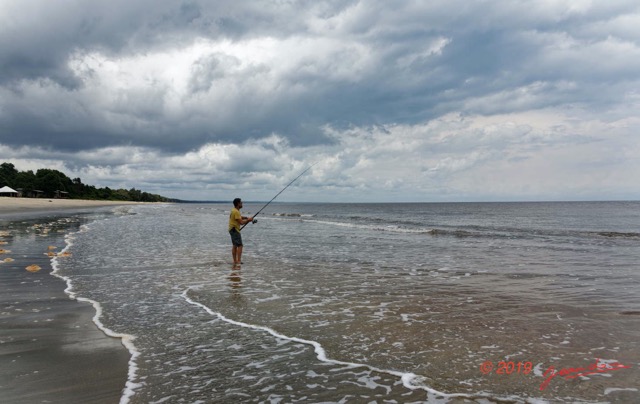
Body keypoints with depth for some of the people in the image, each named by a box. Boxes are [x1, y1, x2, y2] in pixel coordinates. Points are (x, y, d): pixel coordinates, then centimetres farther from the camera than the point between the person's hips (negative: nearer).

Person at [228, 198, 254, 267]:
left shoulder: (234, 210, 13)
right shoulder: (236, 212, -19)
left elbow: (240, 217, 23)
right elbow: (241, 222, -21)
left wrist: (247, 218, 8)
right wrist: (248, 220, -7)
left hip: (232, 230, 11)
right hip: (235, 230, -11)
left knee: (235, 246, 13)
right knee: (239, 245, -12)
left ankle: (235, 261, 18)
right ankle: (238, 261, -16)